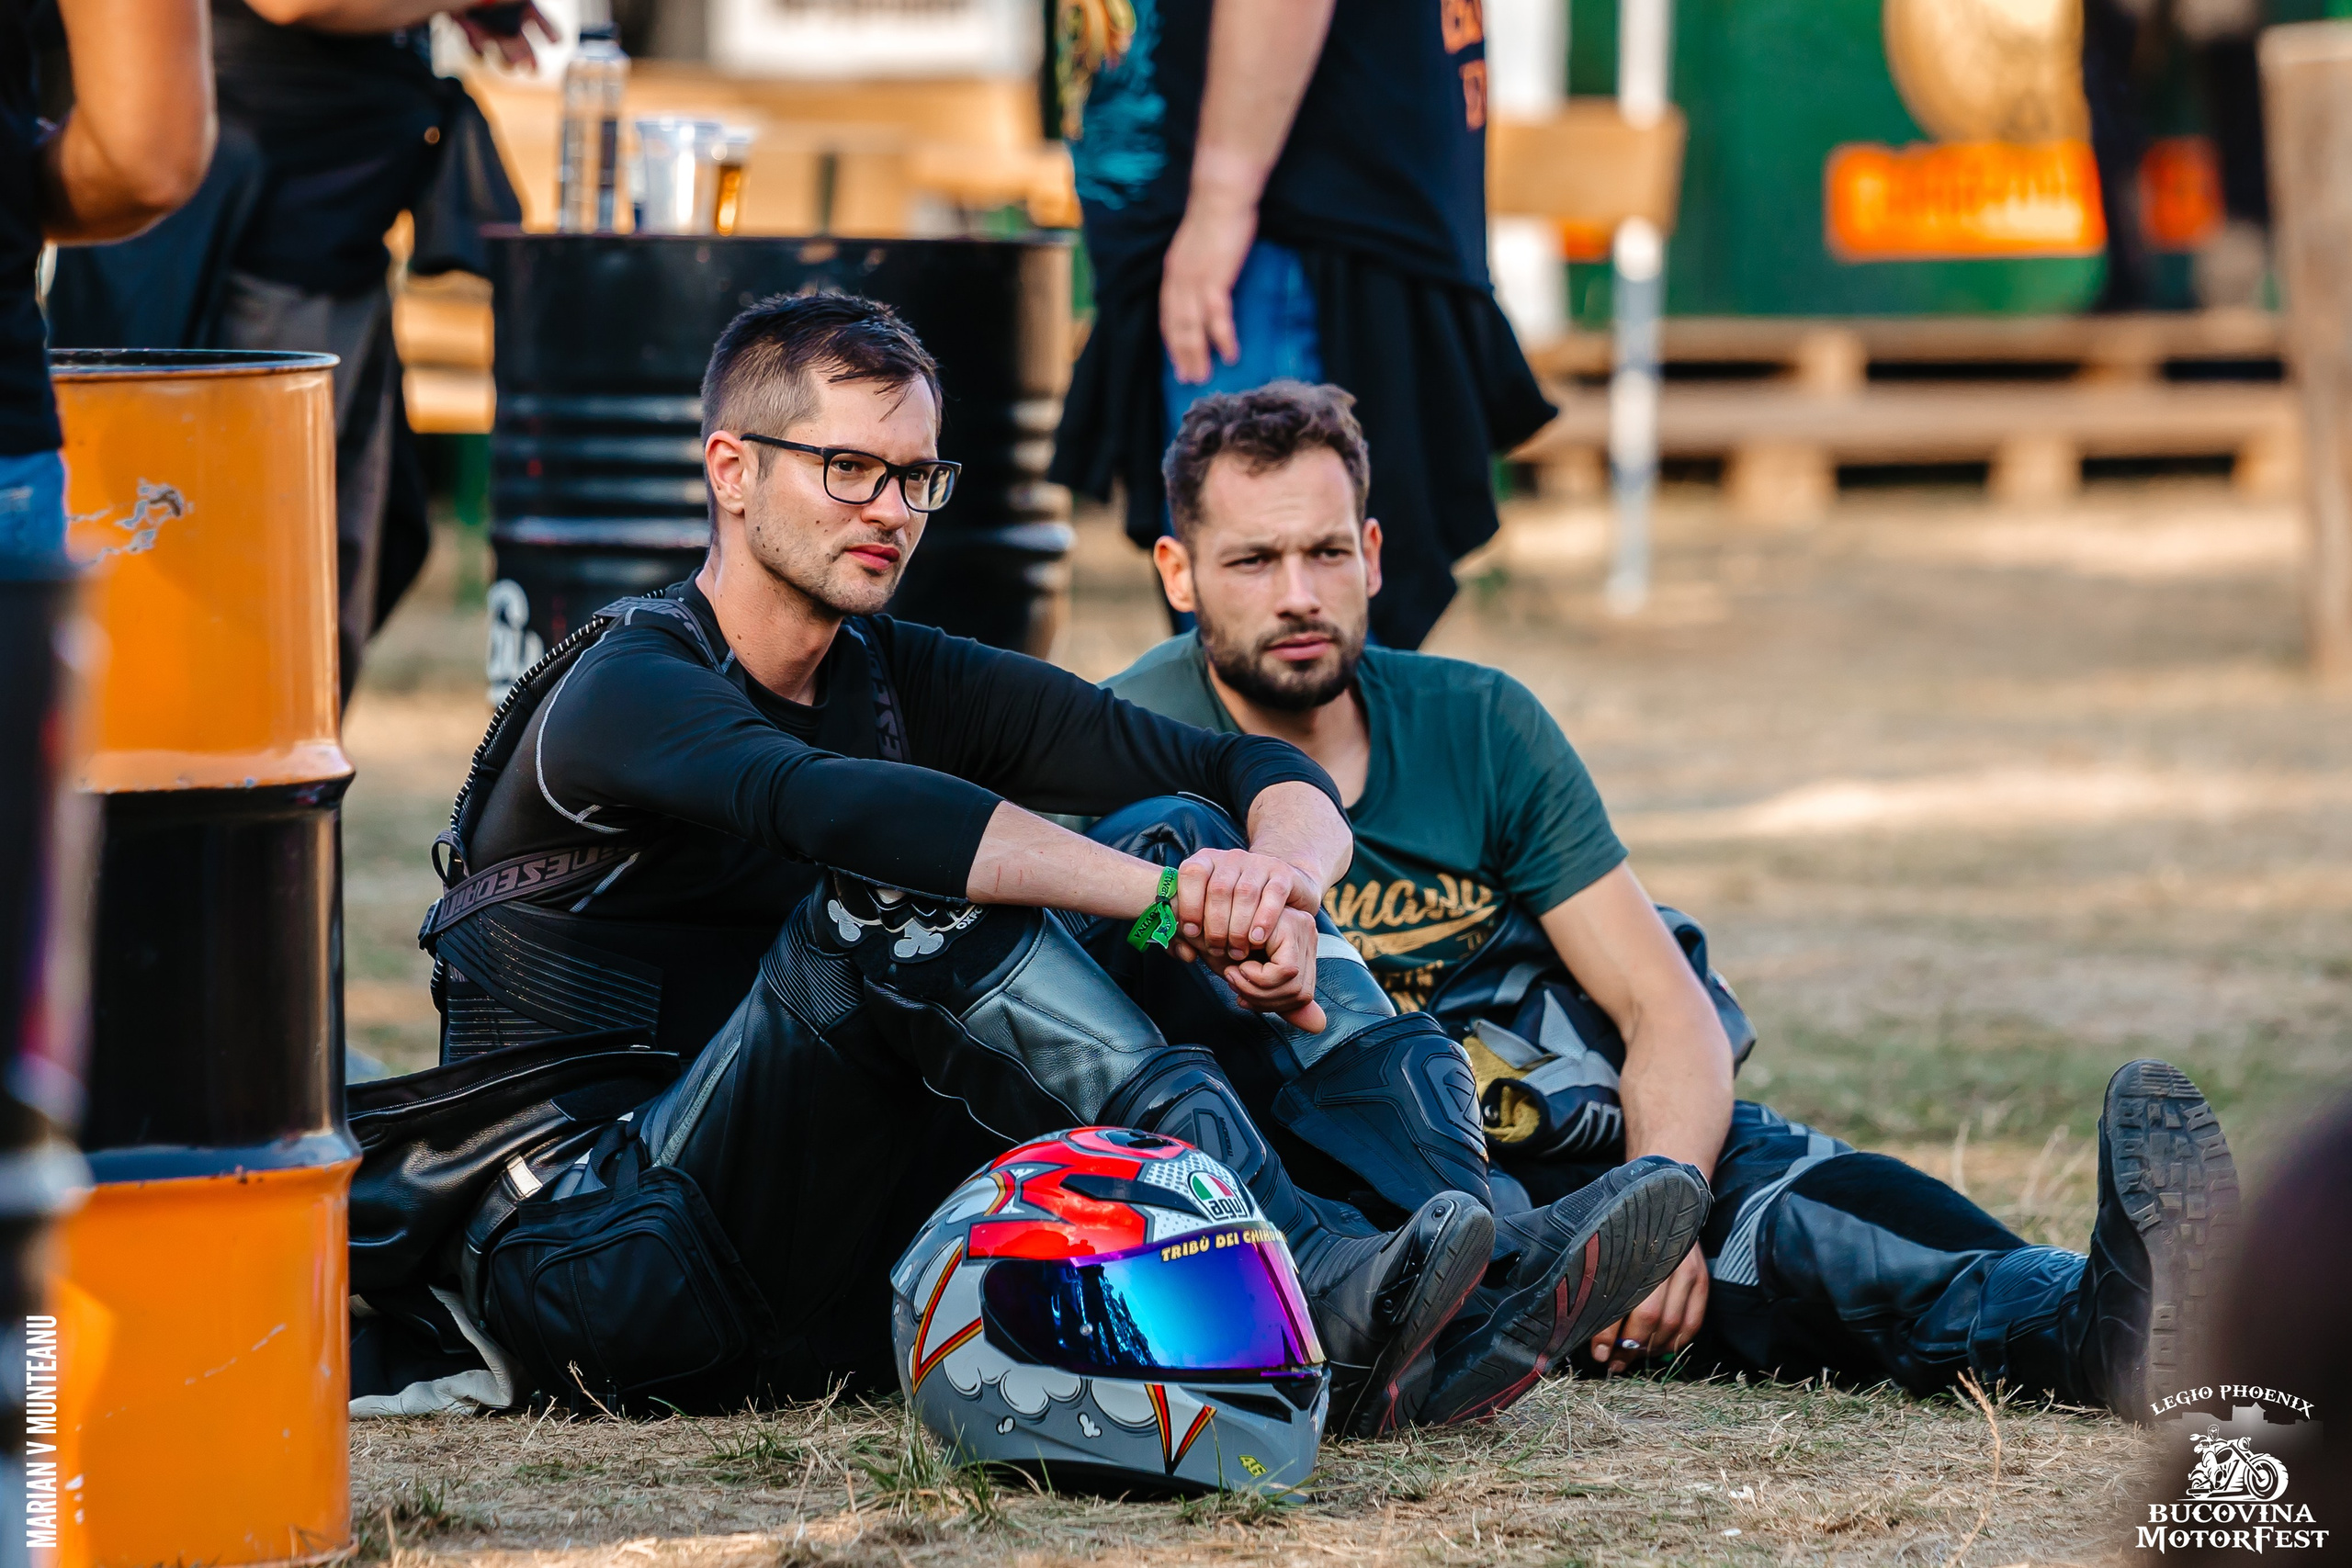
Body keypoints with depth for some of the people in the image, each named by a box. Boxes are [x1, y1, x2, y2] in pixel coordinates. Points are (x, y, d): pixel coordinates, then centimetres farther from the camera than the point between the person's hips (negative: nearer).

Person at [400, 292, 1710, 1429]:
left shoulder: (907, 683, 12)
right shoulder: (629, 688, -9)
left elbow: (1265, 775, 2)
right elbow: (832, 809, -32)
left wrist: (1275, 886, -23)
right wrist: (1167, 897, -40)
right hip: (603, 1265, -7)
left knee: (1189, 831, -6)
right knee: (904, 891, -30)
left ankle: (1482, 1270, -30)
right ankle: (1335, 1303, -43)